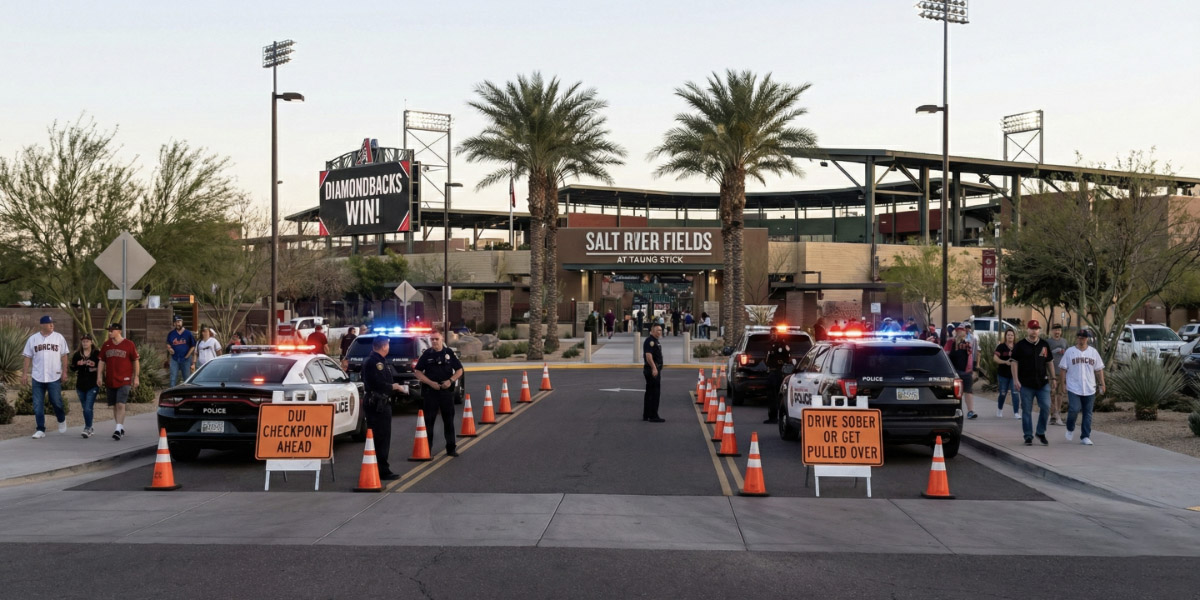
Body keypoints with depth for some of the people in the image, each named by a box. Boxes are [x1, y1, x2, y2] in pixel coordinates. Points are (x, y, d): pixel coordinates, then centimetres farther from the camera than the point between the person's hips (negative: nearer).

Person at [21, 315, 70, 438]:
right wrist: (25, 373, 2)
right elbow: (28, 357, 6)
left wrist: (64, 371, -4)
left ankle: (61, 420, 29)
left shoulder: (59, 337, 1)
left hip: (54, 377, -1)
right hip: (38, 377, 1)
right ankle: (40, 430, 8)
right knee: (38, 405, 1)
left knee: (56, 402, 1)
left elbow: (64, 355, 3)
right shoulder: (33, 339, 4)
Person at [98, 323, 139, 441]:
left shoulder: (129, 345, -2)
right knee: (115, 406, 11)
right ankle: (121, 428, 23)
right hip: (110, 381, 5)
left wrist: (136, 377, -2)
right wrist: (99, 376, 5)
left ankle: (118, 429, -18)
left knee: (120, 405, -16)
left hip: (124, 381, -5)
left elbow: (136, 361, 2)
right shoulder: (106, 345, 9)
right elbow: (102, 362, 14)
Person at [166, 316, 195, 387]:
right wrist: (169, 349, -6)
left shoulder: (188, 333, -1)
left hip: (186, 359, -1)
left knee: (187, 378, 6)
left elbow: (193, 346, 2)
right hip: (174, 359, 1)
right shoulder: (171, 334, 5)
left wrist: (187, 356, -7)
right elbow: (168, 344, 16)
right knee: (173, 378, -3)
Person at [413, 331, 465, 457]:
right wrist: (430, 383, -12)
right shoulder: (426, 354, 1)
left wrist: (451, 380, -9)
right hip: (430, 391, -2)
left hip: (447, 390, 2)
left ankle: (450, 449, 16)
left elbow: (459, 370, 9)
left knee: (449, 420, 8)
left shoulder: (449, 353, 5)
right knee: (429, 420, -1)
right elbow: (418, 372, 0)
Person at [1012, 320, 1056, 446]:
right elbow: (1015, 362, -2)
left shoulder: (1044, 345, 10)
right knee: (1027, 410, 3)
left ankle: (1041, 433, 13)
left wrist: (1052, 378, 13)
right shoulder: (1020, 345, 0)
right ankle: (1028, 436, 12)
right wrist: (1015, 380, -9)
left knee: (1045, 407, -5)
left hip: (1042, 382, 2)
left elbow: (1049, 362, 16)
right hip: (1026, 383, -2)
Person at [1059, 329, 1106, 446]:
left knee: (1087, 414, 4)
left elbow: (1099, 369, 11)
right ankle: (1070, 429, 12)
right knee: (1074, 410, -15)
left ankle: (1085, 437, 12)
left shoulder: (1093, 352, 8)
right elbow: (1063, 369, 2)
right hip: (1073, 388, -3)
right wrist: (1062, 383, -5)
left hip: (1089, 389, 3)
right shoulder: (1069, 352, 1)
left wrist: (1102, 384, 5)